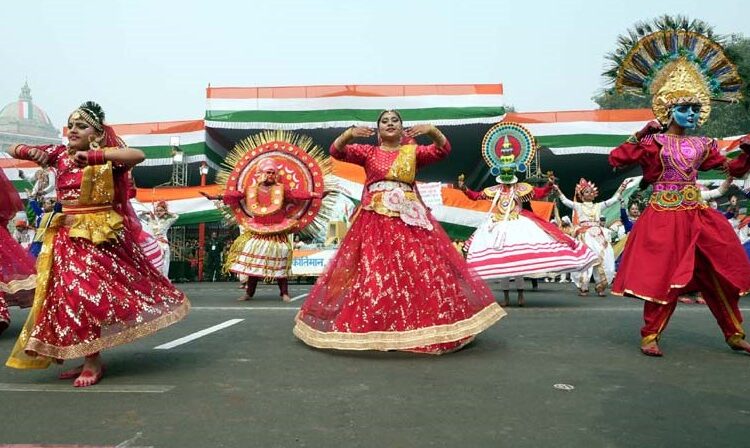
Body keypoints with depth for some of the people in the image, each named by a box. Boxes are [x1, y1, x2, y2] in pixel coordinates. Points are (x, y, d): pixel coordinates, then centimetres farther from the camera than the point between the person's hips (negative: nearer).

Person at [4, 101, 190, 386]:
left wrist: (92, 156, -33)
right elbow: (13, 150, 14)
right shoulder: (59, 155, 7)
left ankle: (93, 362, 9)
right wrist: (29, 151, -10)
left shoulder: (107, 157, -8)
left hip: (99, 235, -5)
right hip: (67, 235, 5)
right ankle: (89, 358, 19)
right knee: (71, 291, 6)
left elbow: (138, 155, -27)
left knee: (89, 291, -5)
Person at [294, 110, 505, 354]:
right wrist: (349, 134, -21)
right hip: (375, 219, 0)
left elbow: (442, 150, -2)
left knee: (418, 270, -5)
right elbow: (336, 151, -1)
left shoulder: (413, 151, 12)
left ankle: (416, 325, 6)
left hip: (409, 218, 1)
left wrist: (431, 130, -20)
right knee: (373, 272, -4)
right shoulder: (368, 152, 11)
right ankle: (375, 327, 5)